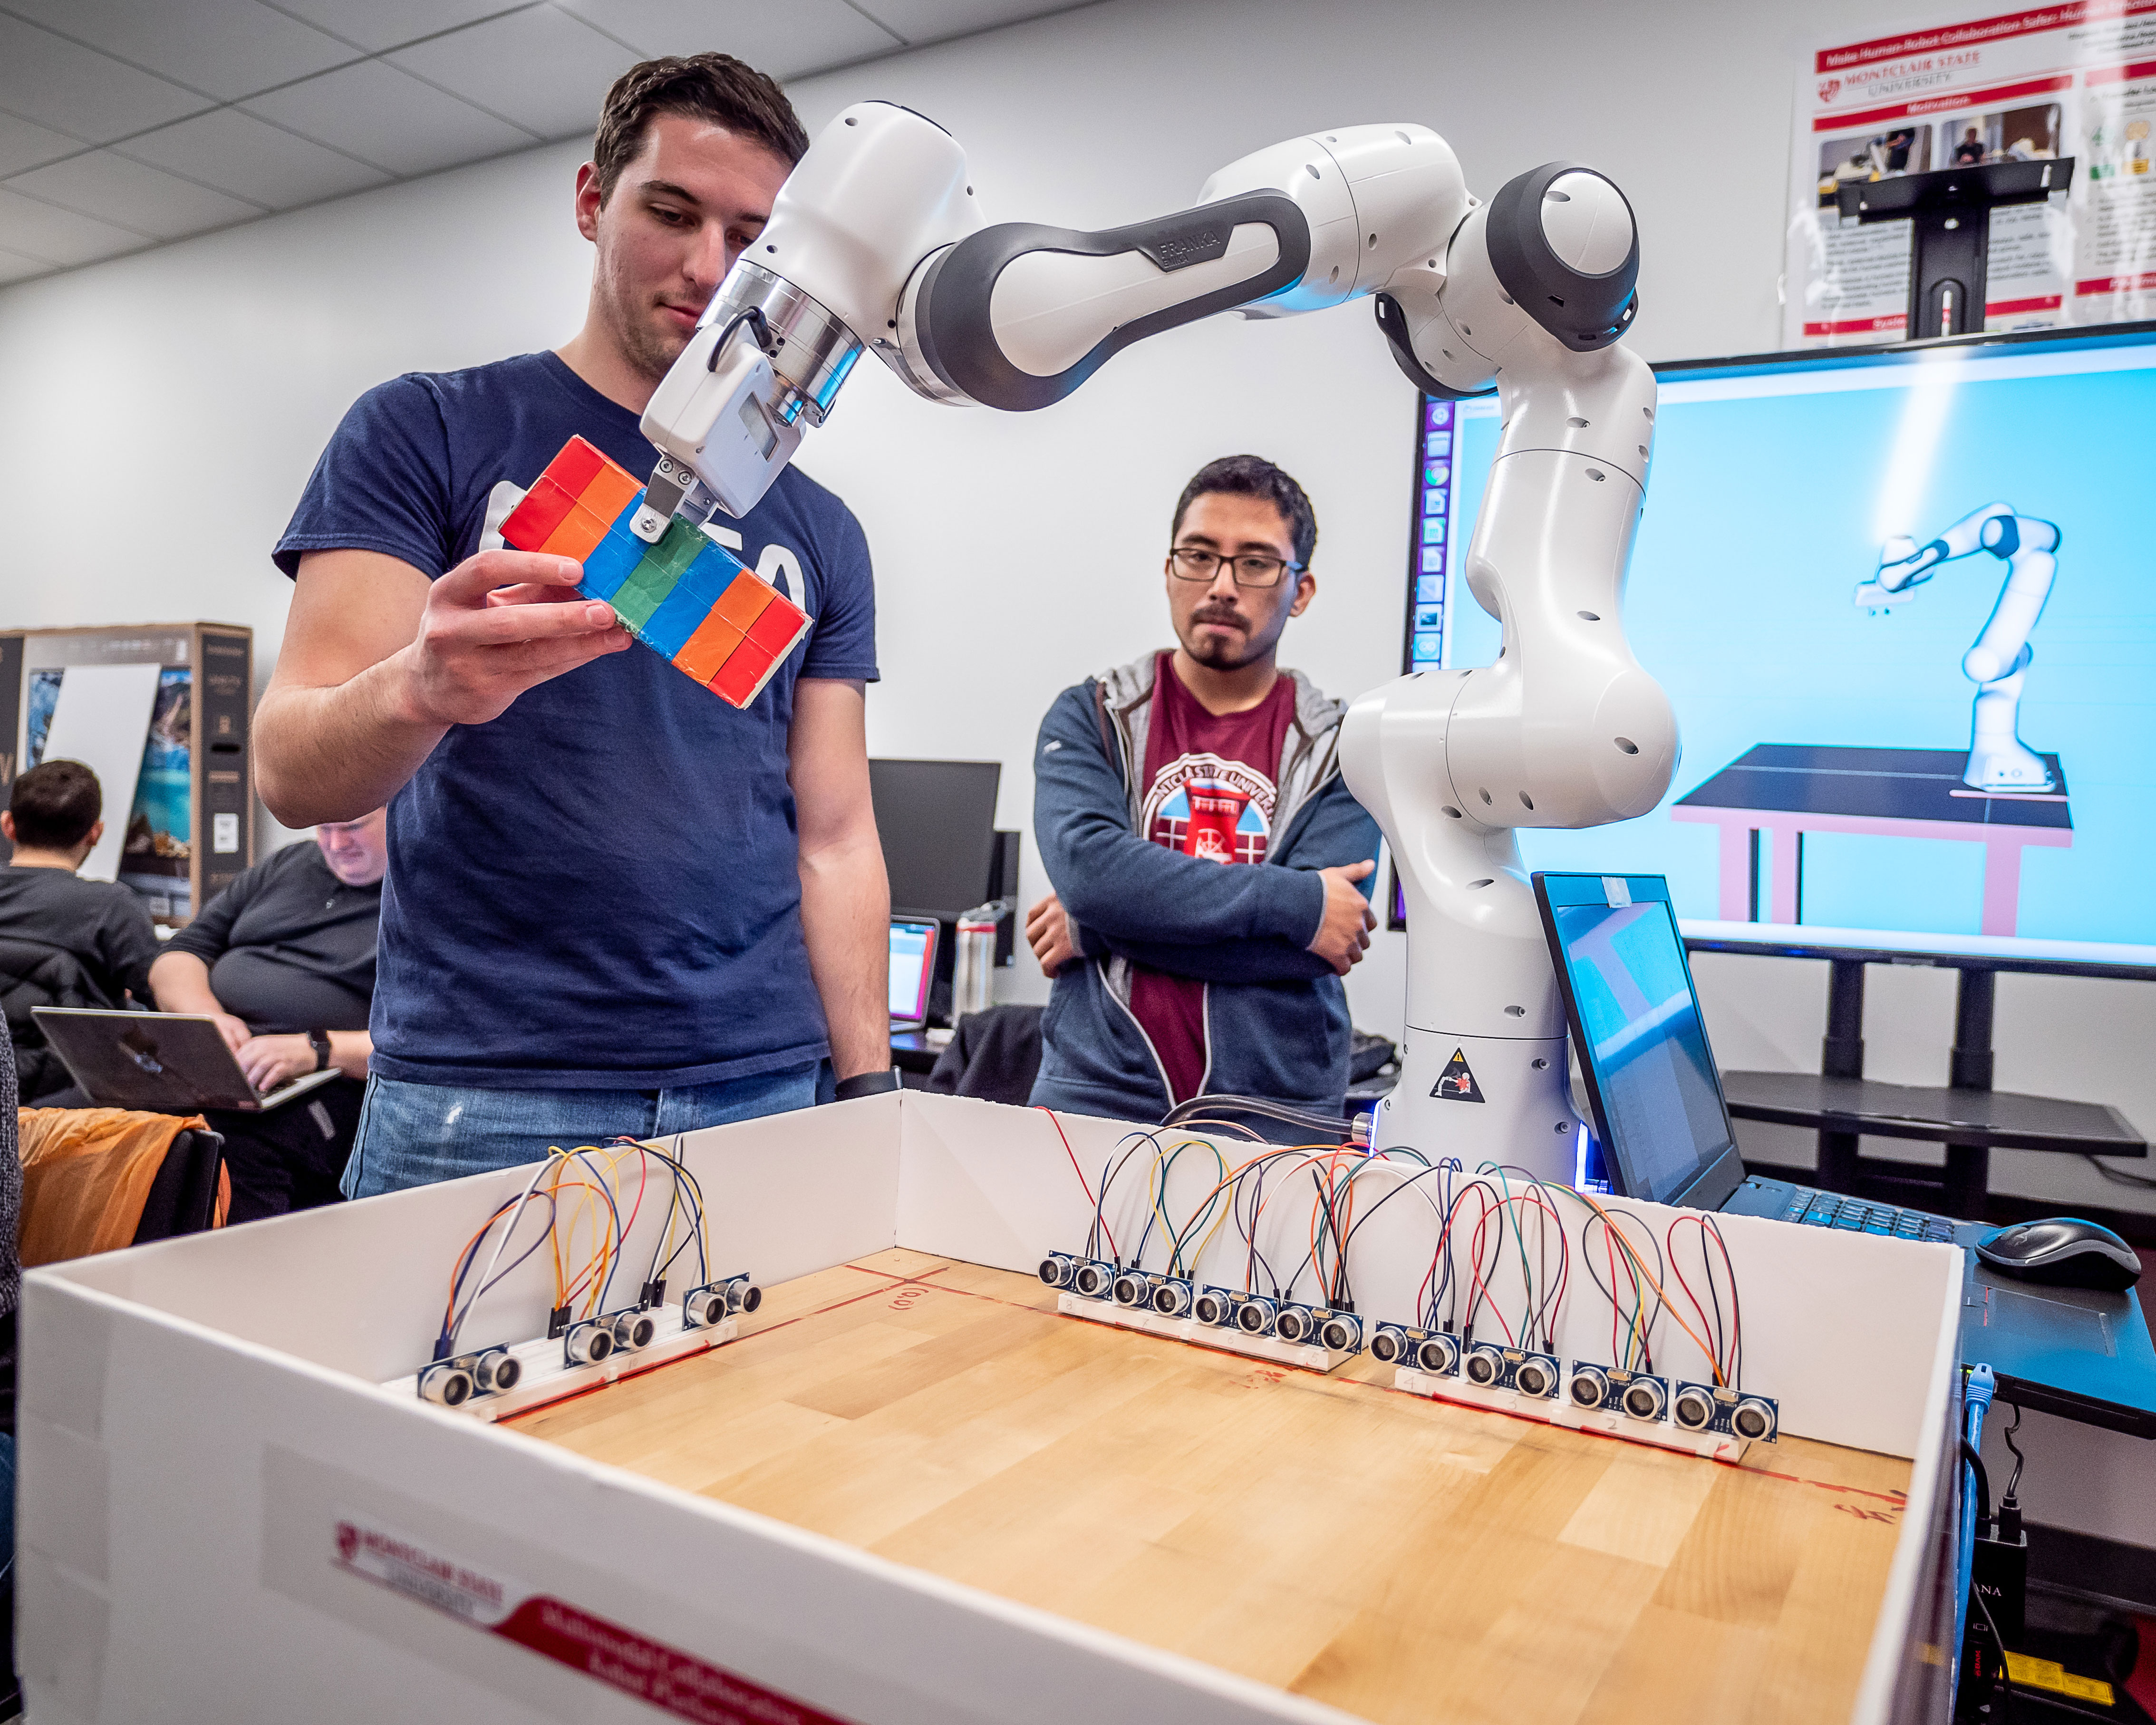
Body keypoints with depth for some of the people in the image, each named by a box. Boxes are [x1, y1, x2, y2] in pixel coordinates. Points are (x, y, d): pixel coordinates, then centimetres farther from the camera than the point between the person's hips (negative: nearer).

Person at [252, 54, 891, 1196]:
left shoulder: (816, 531, 11)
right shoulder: (426, 433, 1)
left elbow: (833, 839, 8)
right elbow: (292, 775, -8)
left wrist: (868, 1091, 0)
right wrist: (424, 686, -30)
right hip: (482, 1105, -2)